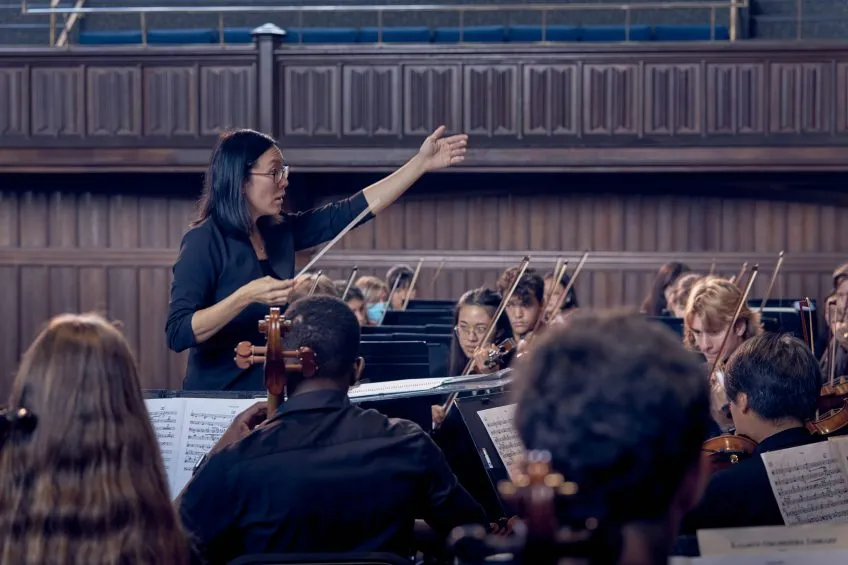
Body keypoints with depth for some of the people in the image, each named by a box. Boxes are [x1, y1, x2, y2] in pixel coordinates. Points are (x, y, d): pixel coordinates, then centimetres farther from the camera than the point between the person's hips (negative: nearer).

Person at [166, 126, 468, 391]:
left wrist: (421, 163, 6)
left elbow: (351, 212, 8)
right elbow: (178, 334, -21)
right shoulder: (204, 241, -15)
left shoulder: (280, 232, 5)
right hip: (218, 403, -7)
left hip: (272, 397, 7)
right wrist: (245, 296, -31)